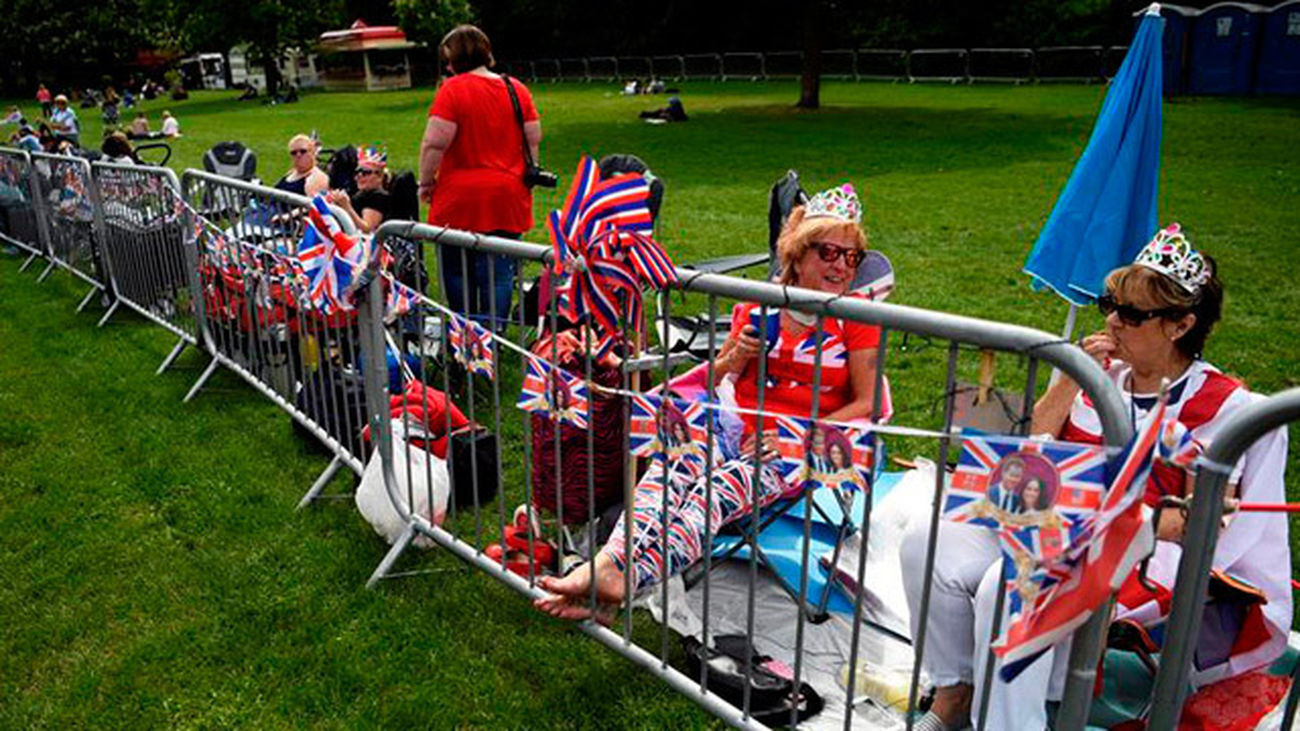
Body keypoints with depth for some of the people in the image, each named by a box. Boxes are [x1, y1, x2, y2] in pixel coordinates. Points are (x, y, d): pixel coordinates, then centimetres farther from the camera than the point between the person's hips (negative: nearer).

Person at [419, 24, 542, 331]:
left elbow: (435, 143, -14)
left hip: (461, 199, -4)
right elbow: (534, 139, 9)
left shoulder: (452, 89, -9)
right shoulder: (517, 88, 6)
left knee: (458, 273, 10)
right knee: (499, 272, 7)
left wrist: (426, 182, -2)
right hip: (508, 200, 4)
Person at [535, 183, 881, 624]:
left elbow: (864, 403, -2)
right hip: (739, 431, 4)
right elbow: (715, 381, 15)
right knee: (672, 467, -30)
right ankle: (603, 565, -47)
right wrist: (736, 356, -9)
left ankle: (624, 583, -51)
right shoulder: (757, 307, 10)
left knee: (721, 487, -35)